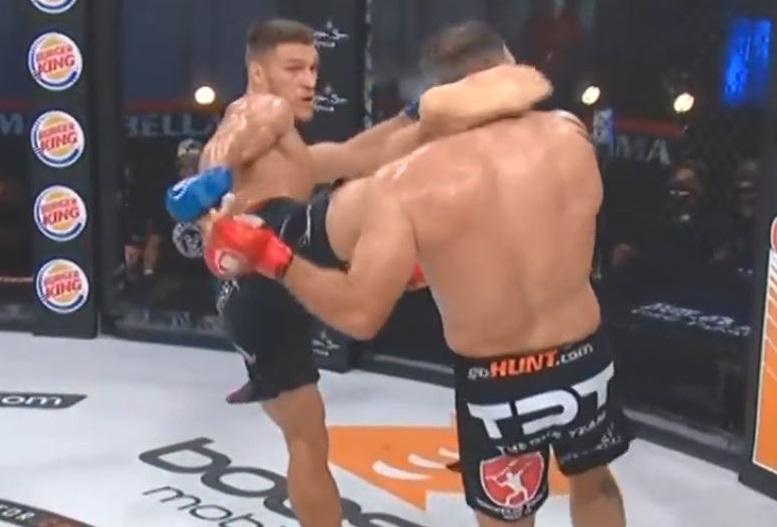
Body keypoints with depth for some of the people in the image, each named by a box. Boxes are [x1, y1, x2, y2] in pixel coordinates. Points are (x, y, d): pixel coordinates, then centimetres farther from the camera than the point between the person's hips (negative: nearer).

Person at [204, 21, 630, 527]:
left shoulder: (407, 182, -18)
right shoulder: (569, 133, -8)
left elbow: (359, 314, -19)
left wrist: (273, 258, -7)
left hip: (498, 386, -3)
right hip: (585, 360, 4)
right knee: (595, 483, 31)